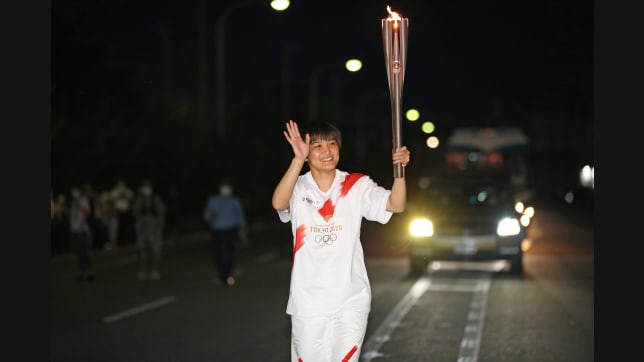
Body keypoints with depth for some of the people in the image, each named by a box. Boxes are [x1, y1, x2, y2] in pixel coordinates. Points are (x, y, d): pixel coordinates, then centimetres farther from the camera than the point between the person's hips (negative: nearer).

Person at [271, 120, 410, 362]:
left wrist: (399, 169, -28)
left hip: (351, 300, 0)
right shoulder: (298, 189, -2)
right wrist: (298, 159, -34)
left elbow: (396, 205, -11)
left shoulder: (357, 186, 1)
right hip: (308, 302, 0)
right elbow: (278, 204, -25)